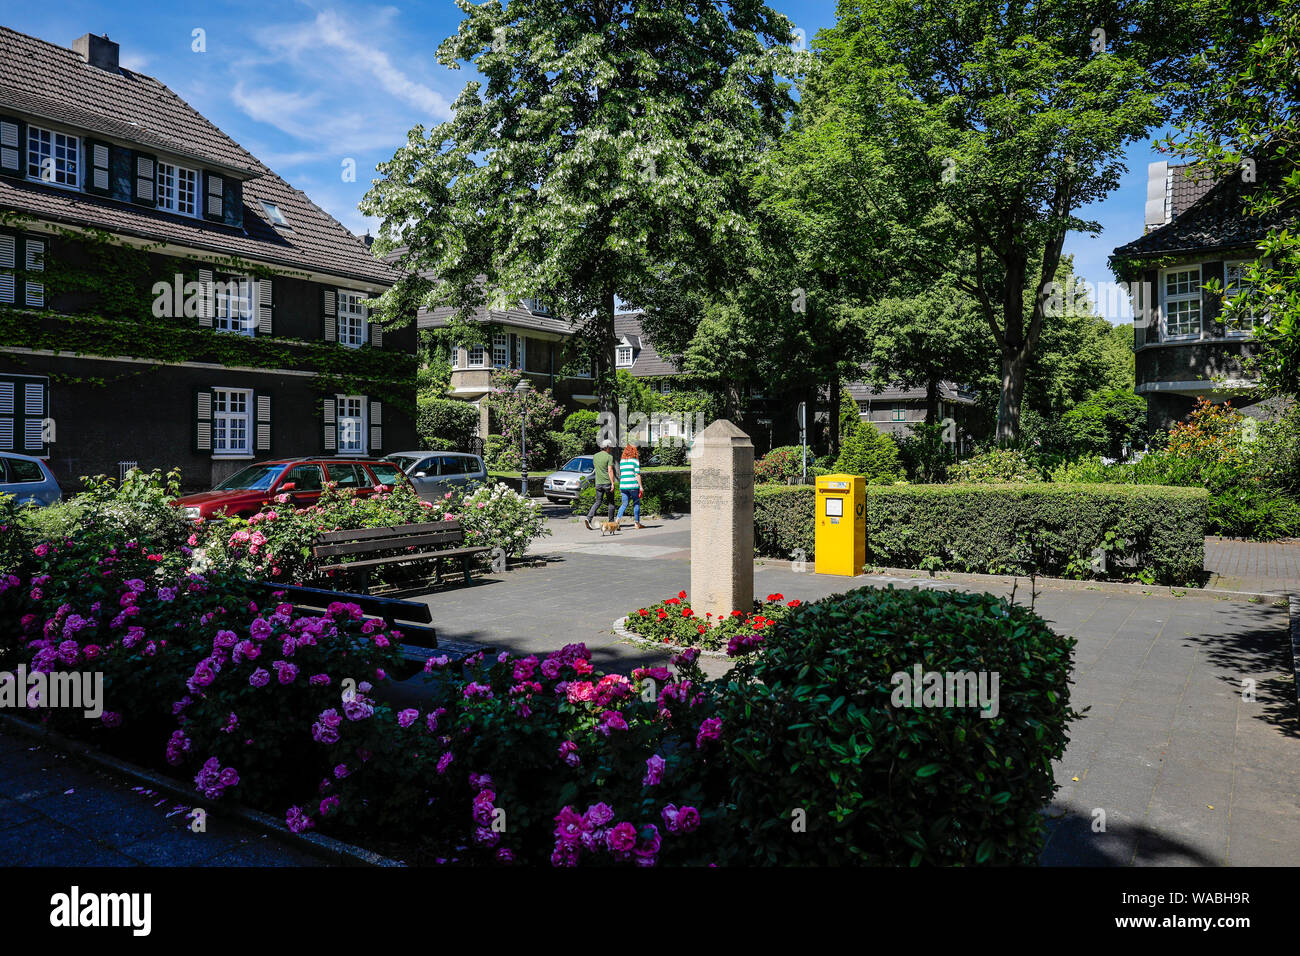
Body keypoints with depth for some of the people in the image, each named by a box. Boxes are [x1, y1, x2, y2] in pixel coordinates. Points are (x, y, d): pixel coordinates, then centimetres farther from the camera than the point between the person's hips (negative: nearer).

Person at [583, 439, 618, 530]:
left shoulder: (595, 456, 9)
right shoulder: (609, 457, -10)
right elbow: (610, 471, -16)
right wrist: (613, 483, -16)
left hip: (598, 483, 5)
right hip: (607, 482, -5)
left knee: (598, 502, 9)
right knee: (611, 502, 9)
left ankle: (589, 517, -10)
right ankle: (611, 521, 15)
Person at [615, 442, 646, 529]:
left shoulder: (621, 461, 11)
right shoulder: (635, 461, -6)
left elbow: (620, 474, 14)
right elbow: (637, 475, -9)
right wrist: (640, 486, -5)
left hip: (623, 485, 5)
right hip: (633, 485, -5)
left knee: (624, 503, 10)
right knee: (636, 503, 7)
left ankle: (618, 518, -10)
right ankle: (637, 523, 11)